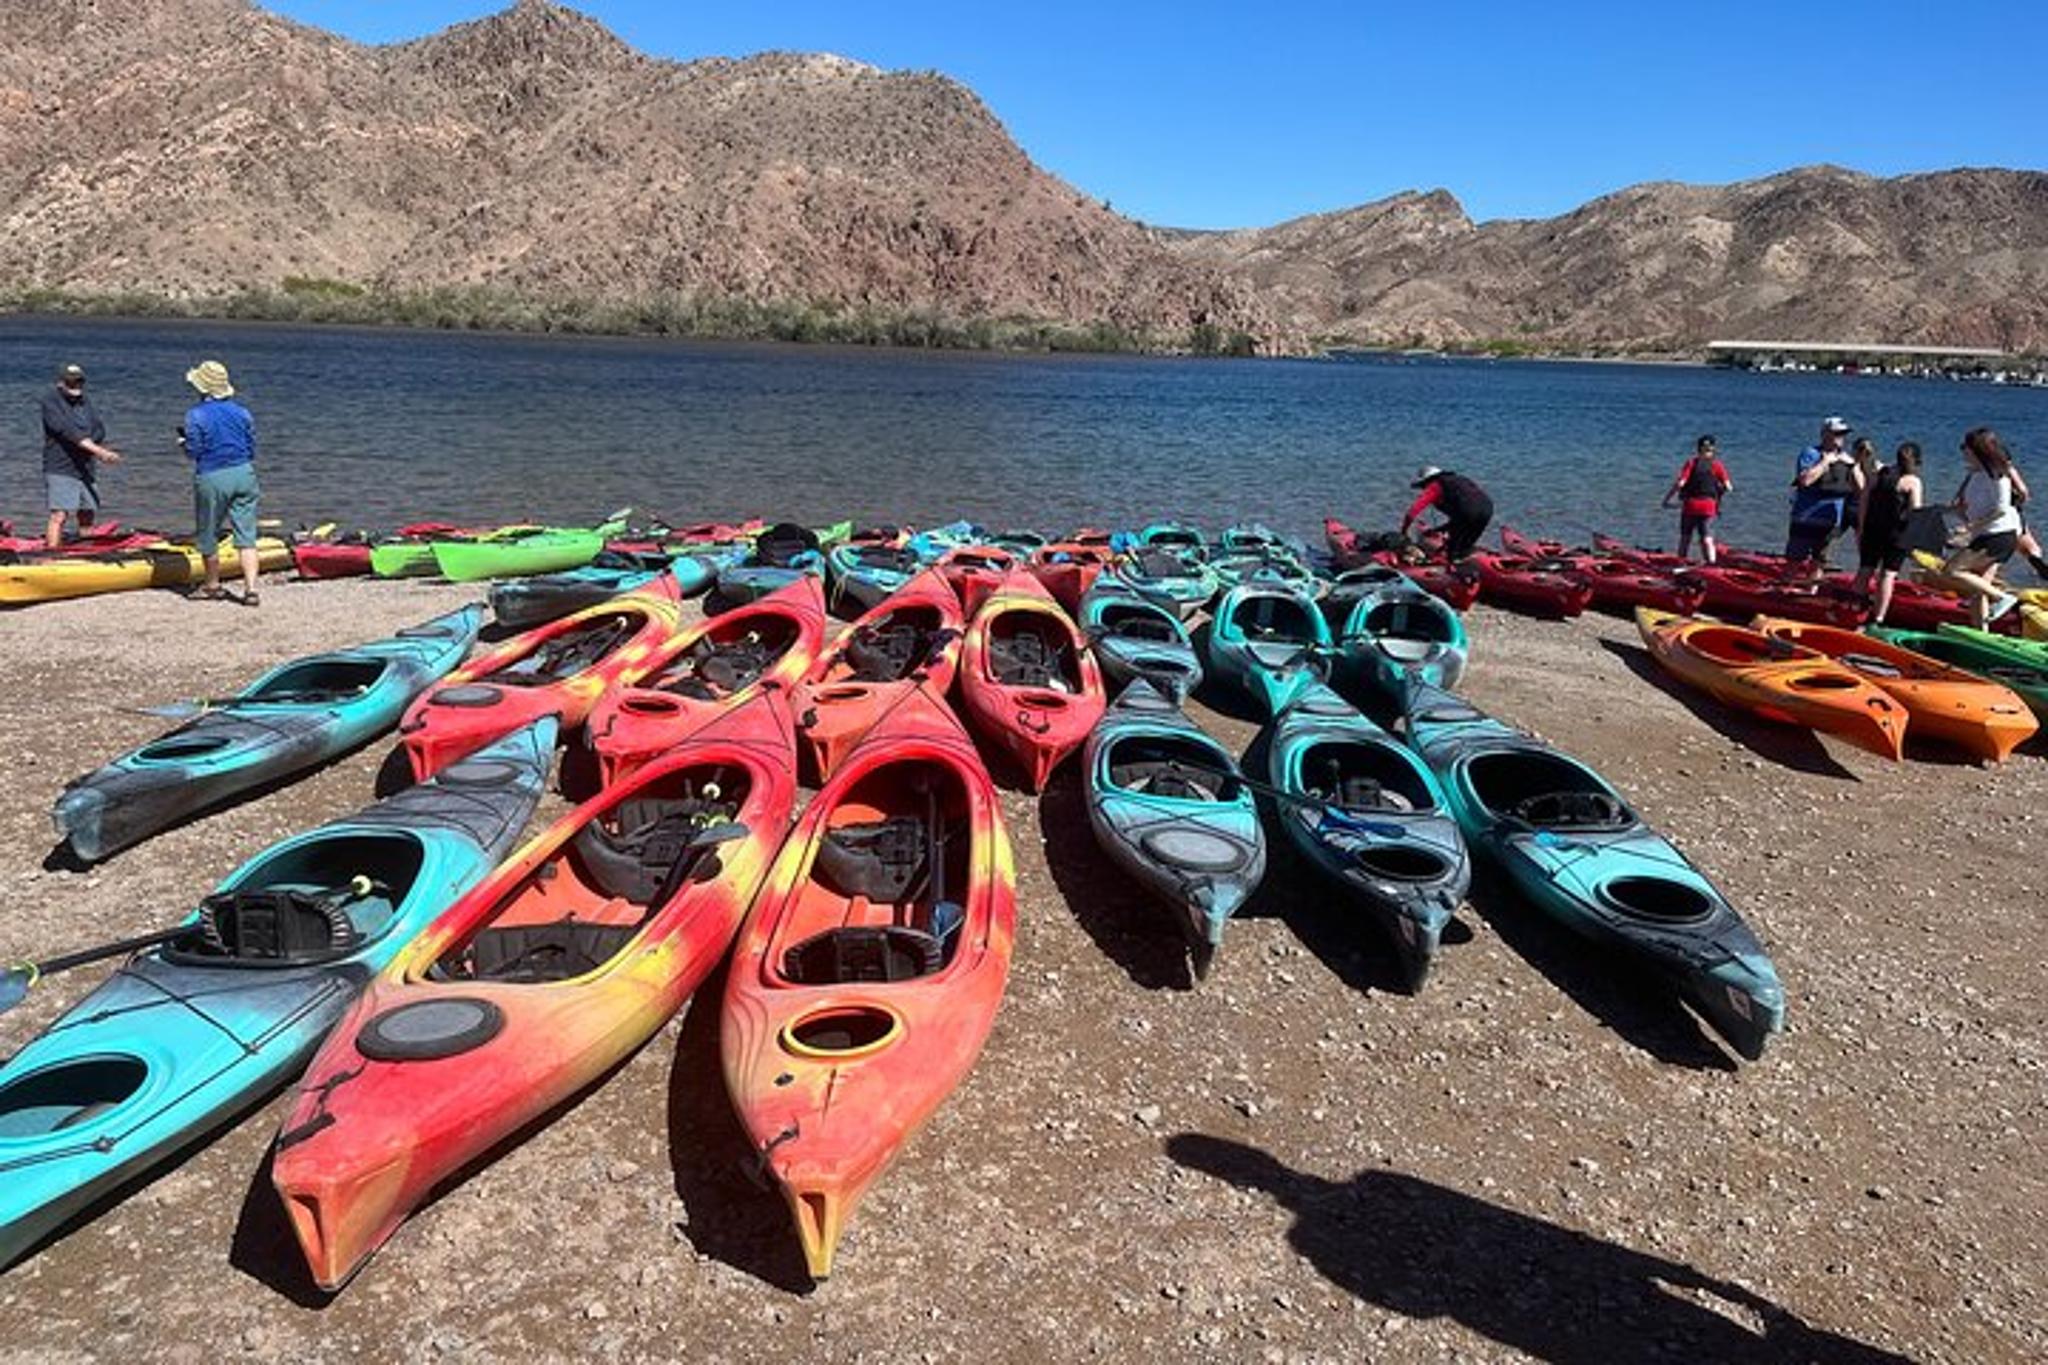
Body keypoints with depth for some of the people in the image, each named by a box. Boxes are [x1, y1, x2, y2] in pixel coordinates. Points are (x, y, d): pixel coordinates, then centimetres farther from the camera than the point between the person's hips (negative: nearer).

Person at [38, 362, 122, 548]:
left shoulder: (85, 401, 16)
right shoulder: (51, 400, -4)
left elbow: (100, 430, 6)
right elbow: (67, 430, -19)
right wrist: (98, 450, -29)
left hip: (86, 470, 7)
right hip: (60, 470, -7)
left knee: (87, 517, 10)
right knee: (59, 516, -15)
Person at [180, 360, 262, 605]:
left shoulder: (196, 415, -8)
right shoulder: (242, 412, 5)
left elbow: (193, 451, -7)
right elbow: (252, 449, 7)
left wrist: (183, 440, 13)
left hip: (211, 478, -3)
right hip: (243, 474, 4)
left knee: (208, 535, 13)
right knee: (246, 535, 1)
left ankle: (213, 586, 25)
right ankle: (250, 588, -9)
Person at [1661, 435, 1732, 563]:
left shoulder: (1691, 463, -1)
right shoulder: (1717, 465, 2)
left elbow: (1679, 483, -13)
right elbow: (1728, 487, -1)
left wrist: (1666, 499, -7)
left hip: (1690, 505, -1)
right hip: (1709, 506, 1)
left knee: (1685, 537, 12)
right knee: (1707, 538, -1)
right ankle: (1711, 562, -15)